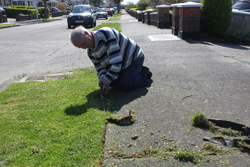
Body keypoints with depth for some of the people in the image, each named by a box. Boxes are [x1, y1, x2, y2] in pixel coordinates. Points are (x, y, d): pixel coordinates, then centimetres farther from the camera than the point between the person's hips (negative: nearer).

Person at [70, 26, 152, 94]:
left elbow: (117, 59, -35)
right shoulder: (90, 51, -4)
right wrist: (103, 78, -22)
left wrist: (108, 79, -34)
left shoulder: (106, 33, -32)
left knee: (125, 86, -19)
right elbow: (99, 67, 1)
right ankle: (136, 71, 22)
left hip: (134, 56, -9)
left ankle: (144, 74, 6)